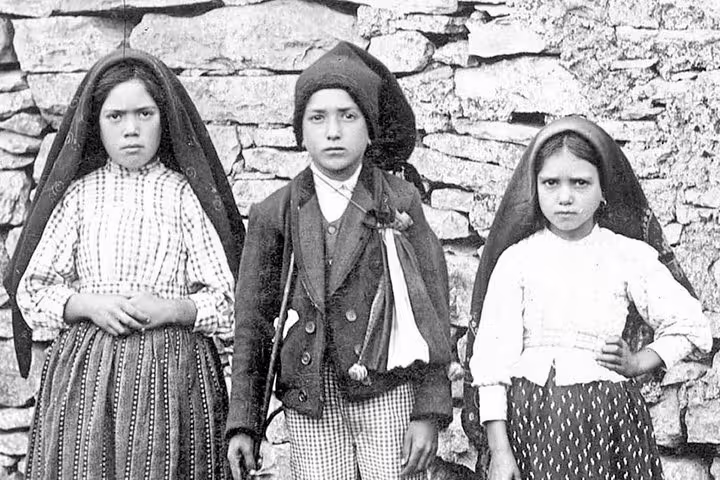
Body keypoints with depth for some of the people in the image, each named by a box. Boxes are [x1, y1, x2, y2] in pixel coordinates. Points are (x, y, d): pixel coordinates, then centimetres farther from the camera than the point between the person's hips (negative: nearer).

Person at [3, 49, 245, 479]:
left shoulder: (185, 194, 2)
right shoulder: (79, 194, 7)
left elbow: (227, 301, 2)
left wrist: (169, 309, -14)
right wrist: (88, 305, -9)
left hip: (172, 374, -1)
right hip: (85, 375, 2)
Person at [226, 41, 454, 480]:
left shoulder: (400, 202, 2)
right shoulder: (275, 213, 5)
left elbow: (432, 309, 1)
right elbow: (253, 322, 7)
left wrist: (430, 411, -5)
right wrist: (243, 423, 3)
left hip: (388, 396, -1)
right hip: (310, 404, 1)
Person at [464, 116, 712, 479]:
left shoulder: (630, 256, 4)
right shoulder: (516, 259, 1)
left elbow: (691, 327, 13)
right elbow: (492, 357, -3)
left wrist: (638, 363, 2)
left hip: (606, 419, 1)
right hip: (529, 420, 0)